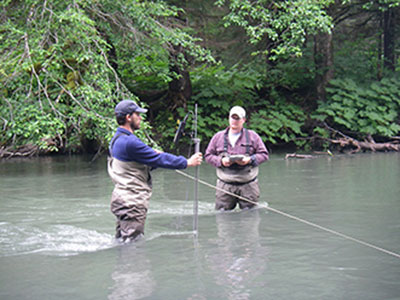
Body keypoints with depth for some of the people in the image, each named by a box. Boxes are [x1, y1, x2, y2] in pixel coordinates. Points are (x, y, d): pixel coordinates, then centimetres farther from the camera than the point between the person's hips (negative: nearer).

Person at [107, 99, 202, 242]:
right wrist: (187, 162, -7)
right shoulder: (129, 142, -19)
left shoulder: (117, 139, 14)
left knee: (121, 241, 14)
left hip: (121, 197, 11)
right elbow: (159, 159, -16)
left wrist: (155, 157, 6)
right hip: (132, 202, -11)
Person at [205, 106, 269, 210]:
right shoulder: (218, 137, 10)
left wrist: (250, 159, -13)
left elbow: (264, 154, 5)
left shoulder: (252, 136, 6)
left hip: (248, 185, -1)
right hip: (225, 185, 1)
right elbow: (208, 155, 11)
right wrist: (221, 161, -9)